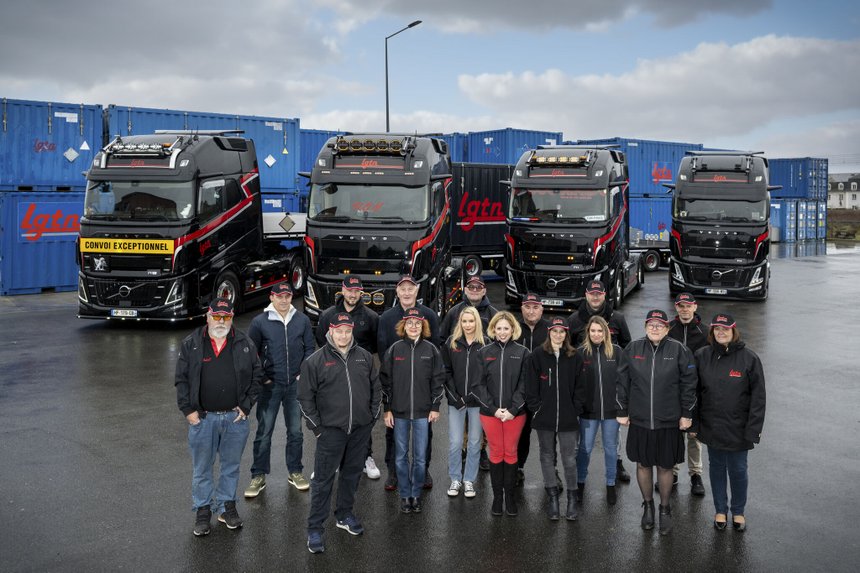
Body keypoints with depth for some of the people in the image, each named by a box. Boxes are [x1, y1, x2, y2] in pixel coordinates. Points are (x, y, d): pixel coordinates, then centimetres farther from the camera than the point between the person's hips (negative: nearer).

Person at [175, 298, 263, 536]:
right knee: (202, 468, 9)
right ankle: (203, 510, 24)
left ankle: (227, 506, 29)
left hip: (235, 417, 1)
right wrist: (188, 409, -6)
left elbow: (256, 375, 5)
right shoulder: (191, 344, -2)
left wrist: (246, 405, -1)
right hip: (202, 417, -1)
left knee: (231, 466, 13)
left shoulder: (244, 344, 0)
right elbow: (181, 379, 1)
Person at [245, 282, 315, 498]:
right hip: (269, 385, -2)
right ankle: (258, 476, 14)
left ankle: (295, 472, 26)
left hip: (295, 385, 2)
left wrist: (303, 373, -2)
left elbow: (309, 348, 8)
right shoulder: (259, 322, -4)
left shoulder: (302, 320, 2)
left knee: (295, 431, 12)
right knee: (264, 432, 3)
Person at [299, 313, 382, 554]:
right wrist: (316, 427, -5)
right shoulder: (315, 361, -6)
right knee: (323, 479, -2)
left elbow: (376, 388, 14)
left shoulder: (364, 357, 5)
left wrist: (373, 416, 9)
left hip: (361, 429, 4)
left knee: (353, 473, 15)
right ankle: (315, 528, 6)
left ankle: (344, 514, 33)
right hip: (331, 430, -4)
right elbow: (306, 397, -3)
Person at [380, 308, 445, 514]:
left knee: (420, 457, 5)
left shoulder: (431, 350, 1)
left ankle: (416, 494, 19)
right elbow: (385, 380, 3)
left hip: (423, 412, 0)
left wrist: (435, 407, 0)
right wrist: (387, 409, 0)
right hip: (399, 412, 0)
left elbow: (438, 380, 4)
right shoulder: (394, 349, 0)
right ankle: (405, 495, 19)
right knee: (401, 456, 8)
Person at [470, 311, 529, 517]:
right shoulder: (484, 353, 2)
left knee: (510, 453, 7)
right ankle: (497, 496, 19)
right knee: (496, 453, 8)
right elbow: (479, 384, -1)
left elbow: (524, 384, -3)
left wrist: (513, 409, -11)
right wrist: (493, 408, -10)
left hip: (515, 413, -1)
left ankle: (510, 495, 19)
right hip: (490, 412, 1)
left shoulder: (522, 352, -1)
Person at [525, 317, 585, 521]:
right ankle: (552, 498, 21)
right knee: (547, 456, 10)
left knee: (569, 459, 1)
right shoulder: (537, 355, -1)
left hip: (568, 418, 0)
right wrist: (535, 408, -5)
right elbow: (531, 385, 1)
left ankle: (572, 499, 16)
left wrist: (576, 410, -1)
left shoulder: (575, 357, 2)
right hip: (544, 417, 0)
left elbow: (579, 387, 5)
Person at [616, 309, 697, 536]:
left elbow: (688, 383, -1)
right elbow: (622, 382, 5)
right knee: (643, 464, 12)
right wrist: (622, 412, 5)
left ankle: (665, 509, 28)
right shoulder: (632, 349, 0)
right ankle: (647, 505, 32)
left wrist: (686, 414, -2)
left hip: (669, 422, -1)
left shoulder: (679, 350, -5)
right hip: (639, 421, 2)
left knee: (665, 466, 10)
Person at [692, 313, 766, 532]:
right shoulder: (702, 356, -3)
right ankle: (720, 510, 31)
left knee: (738, 470, 9)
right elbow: (694, 391, 2)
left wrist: (753, 430, -11)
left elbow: (758, 397, -7)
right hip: (711, 427, 2)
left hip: (738, 428, -2)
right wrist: (693, 423, -1)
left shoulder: (749, 358, -9)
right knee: (716, 467, 15)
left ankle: (738, 511, 30)